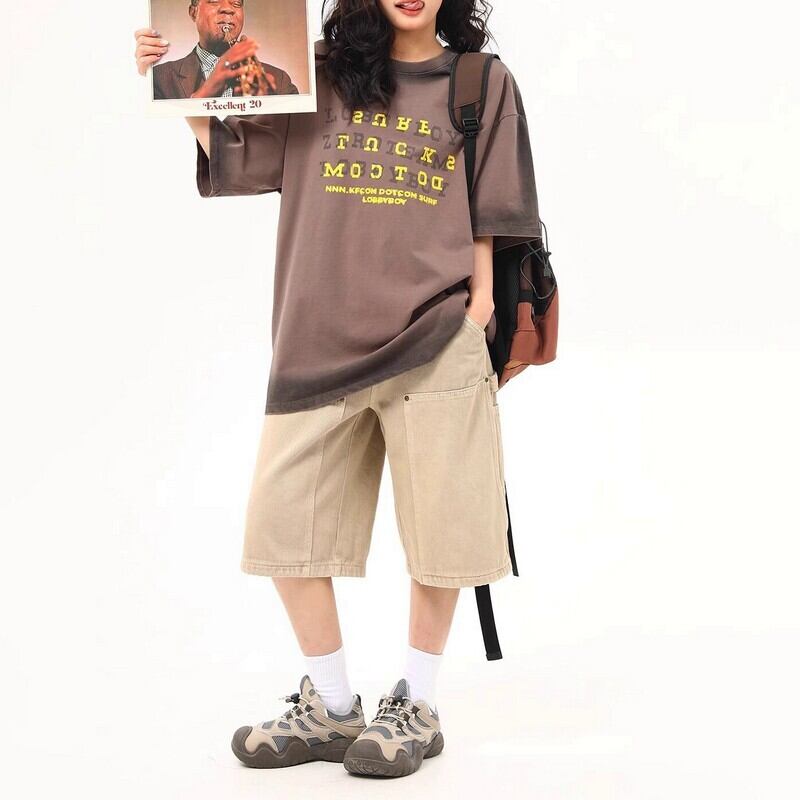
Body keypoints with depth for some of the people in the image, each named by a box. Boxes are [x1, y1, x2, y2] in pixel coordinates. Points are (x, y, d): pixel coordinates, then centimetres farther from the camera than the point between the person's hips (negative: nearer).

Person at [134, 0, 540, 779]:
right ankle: (330, 707, 17)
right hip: (319, 343, 2)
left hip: (433, 343, -2)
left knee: (440, 525, 1)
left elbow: (486, 221, 7)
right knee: (284, 521, 3)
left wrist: (477, 314, -1)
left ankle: (417, 705, 19)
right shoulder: (319, 77, 11)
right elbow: (234, 154, 14)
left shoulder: (482, 84, 8)